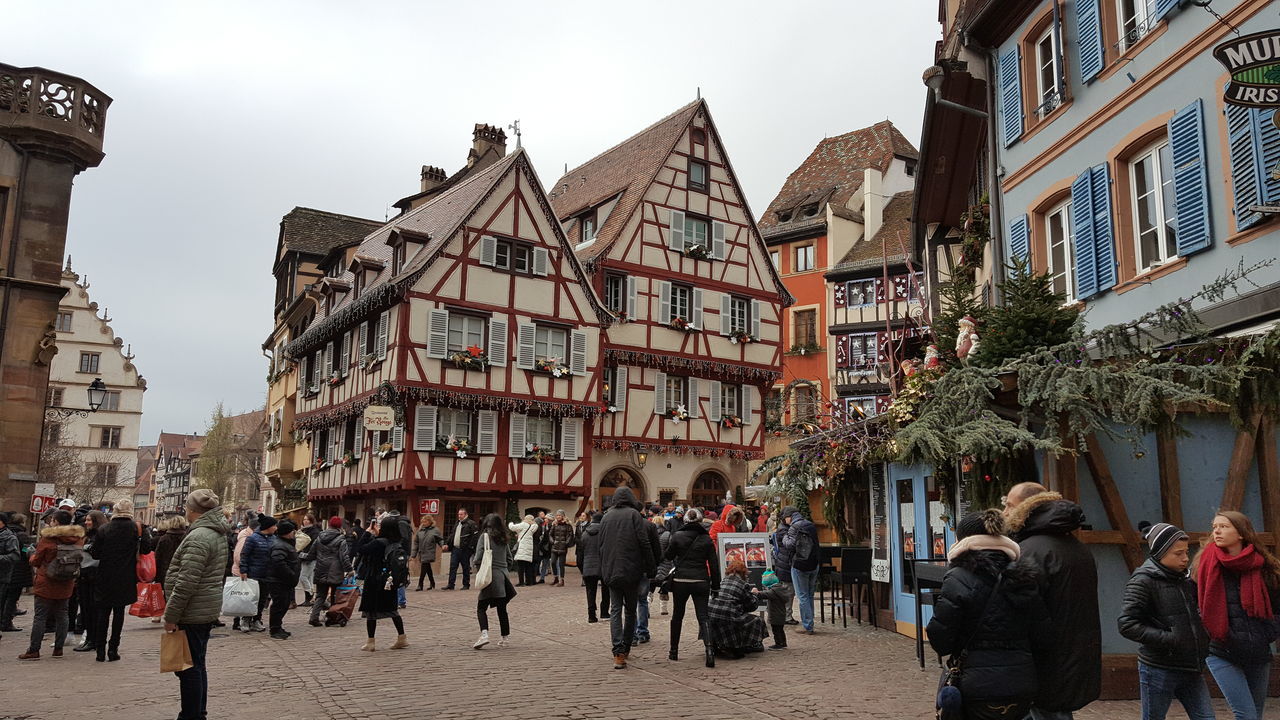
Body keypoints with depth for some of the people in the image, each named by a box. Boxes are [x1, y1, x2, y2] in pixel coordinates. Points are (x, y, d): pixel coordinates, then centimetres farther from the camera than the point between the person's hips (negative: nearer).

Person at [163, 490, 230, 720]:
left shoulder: (198, 537, -19)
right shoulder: (218, 534, 12)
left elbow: (186, 583, -23)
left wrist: (171, 615, -16)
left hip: (192, 613, -10)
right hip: (208, 611, 10)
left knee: (188, 668, -1)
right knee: (197, 665, 18)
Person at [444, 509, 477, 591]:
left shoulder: (471, 523, -6)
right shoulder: (457, 524, 18)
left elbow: (475, 536, -11)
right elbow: (452, 536, 22)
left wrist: (470, 547, -15)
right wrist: (448, 545, 9)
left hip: (465, 550, -6)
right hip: (455, 549, 7)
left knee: (466, 568, 2)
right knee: (452, 567, 2)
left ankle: (466, 585, 10)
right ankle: (450, 584, 5)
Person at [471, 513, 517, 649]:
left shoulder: (485, 536, -5)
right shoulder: (503, 538, 11)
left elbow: (479, 557, -12)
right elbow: (509, 555, 13)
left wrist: (475, 564, 6)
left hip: (491, 576, -5)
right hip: (503, 575, 5)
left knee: (481, 607, -1)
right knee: (502, 609, 13)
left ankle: (484, 634, -19)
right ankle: (503, 638, 17)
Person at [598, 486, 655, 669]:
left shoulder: (606, 517, 10)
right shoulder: (633, 514, -3)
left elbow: (601, 546, 13)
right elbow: (644, 543, -9)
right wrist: (651, 568, -4)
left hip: (610, 572, 3)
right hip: (631, 571, -3)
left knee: (615, 610, 3)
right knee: (630, 610, 11)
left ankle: (618, 653, -9)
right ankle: (626, 649, 15)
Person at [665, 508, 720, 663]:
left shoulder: (677, 536, -3)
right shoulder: (707, 539, 1)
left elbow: (667, 556, 5)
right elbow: (714, 564, 1)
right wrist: (716, 585, 6)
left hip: (680, 580, 0)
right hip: (701, 581, 1)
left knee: (677, 616, 15)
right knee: (703, 617, 1)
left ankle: (674, 651, 22)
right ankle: (709, 648, -20)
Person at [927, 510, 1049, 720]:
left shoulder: (958, 580, -12)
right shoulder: (1026, 578, 5)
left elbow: (940, 639, -13)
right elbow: (1040, 634, 6)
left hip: (980, 687, -5)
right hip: (1023, 683, 6)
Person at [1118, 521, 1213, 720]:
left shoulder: (1185, 580, 11)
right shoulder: (1143, 581, -12)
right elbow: (1127, 624, -18)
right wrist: (1167, 639, -23)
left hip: (1191, 669, 7)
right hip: (1158, 670, -7)